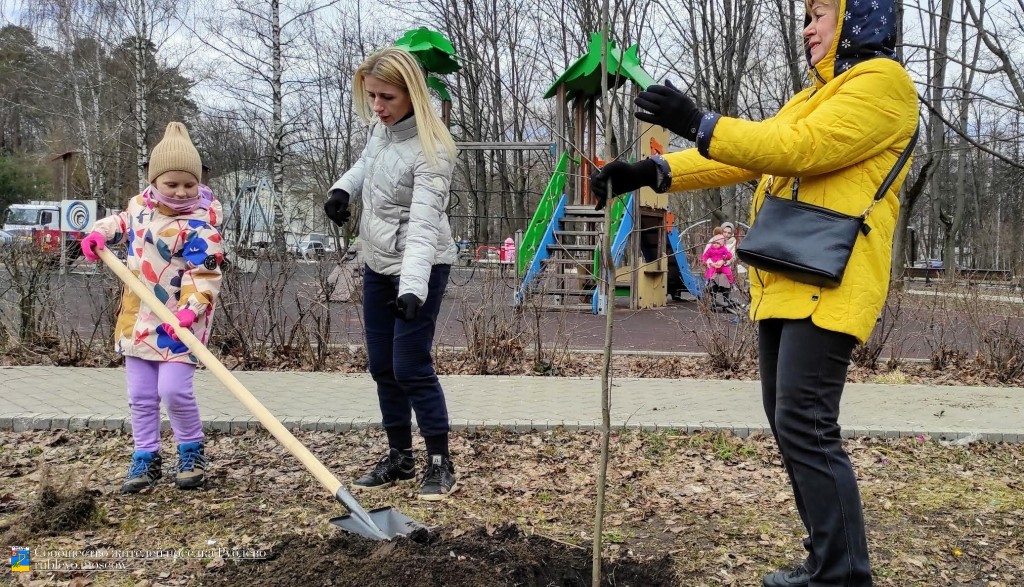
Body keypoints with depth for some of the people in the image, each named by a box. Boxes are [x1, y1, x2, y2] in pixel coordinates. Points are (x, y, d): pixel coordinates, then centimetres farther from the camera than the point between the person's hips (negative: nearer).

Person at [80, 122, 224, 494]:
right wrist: (99, 233, 7)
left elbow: (205, 275, -22)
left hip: (179, 322, -6)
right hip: (139, 318, 7)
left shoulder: (200, 224, -16)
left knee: (173, 390, -12)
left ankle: (192, 452, 10)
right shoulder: (140, 204, 4)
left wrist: (191, 309, -36)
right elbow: (123, 223, 27)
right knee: (140, 395, 9)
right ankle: (146, 457, 22)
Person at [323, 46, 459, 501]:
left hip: (420, 267, -8)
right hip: (377, 263, 8)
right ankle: (399, 457, 26)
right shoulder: (381, 125, 0)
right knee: (382, 366, 12)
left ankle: (440, 463, 8)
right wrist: (343, 188, 3)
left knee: (411, 368, -9)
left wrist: (413, 288, -44)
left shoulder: (430, 150, -24)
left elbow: (424, 225, -34)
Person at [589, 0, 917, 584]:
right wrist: (652, 171, 6)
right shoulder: (815, 96, 24)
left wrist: (699, 123, -20)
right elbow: (745, 154, 17)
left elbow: (799, 148, -20)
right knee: (790, 425, 11)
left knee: (806, 427, -13)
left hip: (825, 287, -9)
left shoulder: (881, 82, -5)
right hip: (784, 286, 10)